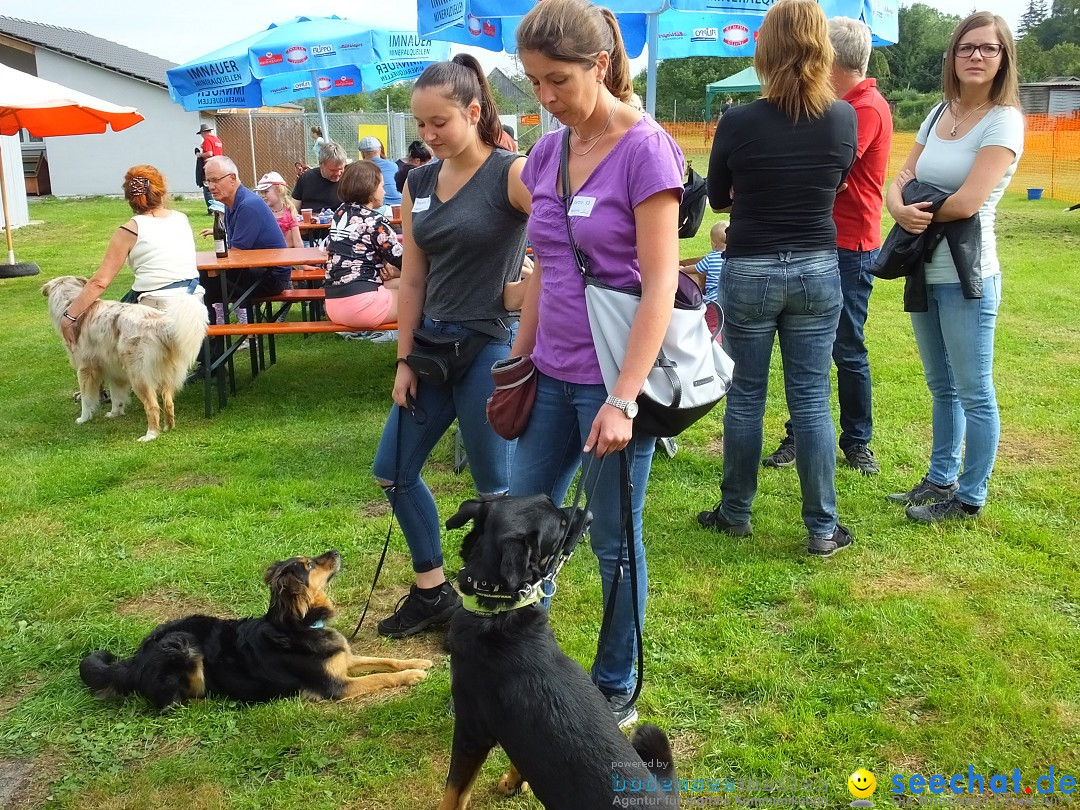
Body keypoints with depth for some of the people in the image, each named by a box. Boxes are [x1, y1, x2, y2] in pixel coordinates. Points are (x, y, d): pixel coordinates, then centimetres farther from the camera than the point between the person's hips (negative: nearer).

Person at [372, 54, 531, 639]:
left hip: (492, 345, -7)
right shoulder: (419, 185, 8)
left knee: (496, 487, 4)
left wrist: (528, 291, -16)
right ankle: (433, 591, 28)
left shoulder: (511, 174, -12)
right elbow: (413, 282, 10)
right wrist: (404, 361, 7)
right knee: (393, 470, 12)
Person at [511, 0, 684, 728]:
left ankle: (617, 691, 26)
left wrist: (623, 400, -21)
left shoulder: (645, 150, -12)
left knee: (615, 541, 7)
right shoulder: (547, 153, 7)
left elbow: (661, 285, -16)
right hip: (553, 375, 7)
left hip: (614, 377, -7)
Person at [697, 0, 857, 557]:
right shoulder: (844, 119, -6)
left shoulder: (738, 122, -13)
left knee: (745, 398, 11)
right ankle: (822, 529, 14)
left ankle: (735, 513, 24)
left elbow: (718, 198, 3)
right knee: (812, 401, 8)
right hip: (818, 271, 2)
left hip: (749, 274, -2)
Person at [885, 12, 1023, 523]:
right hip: (925, 271, 7)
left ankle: (970, 498, 13)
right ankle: (941, 480, 31)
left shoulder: (1003, 121, -10)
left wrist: (921, 213, -4)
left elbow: (966, 202, -21)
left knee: (973, 392, 2)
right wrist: (901, 210, -16)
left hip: (967, 276, -7)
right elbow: (899, 182, 6)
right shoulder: (938, 115, 10)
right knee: (941, 387, 18)